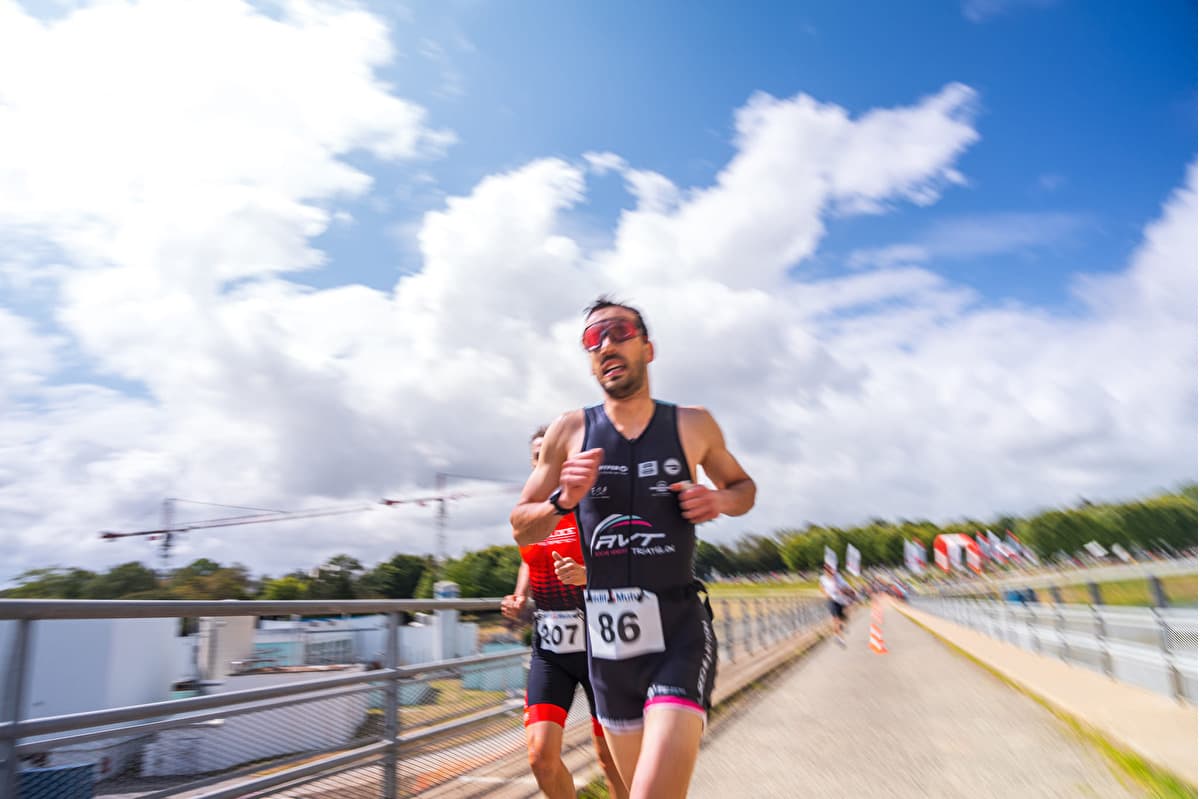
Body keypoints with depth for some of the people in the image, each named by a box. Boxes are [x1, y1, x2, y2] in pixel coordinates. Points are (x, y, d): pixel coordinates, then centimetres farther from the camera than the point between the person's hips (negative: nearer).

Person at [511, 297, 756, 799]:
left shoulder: (693, 424, 1)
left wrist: (719, 500, -6)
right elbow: (522, 529, 6)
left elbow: (744, 487, 17)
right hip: (607, 636, 2)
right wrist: (564, 500, -14)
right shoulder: (570, 431, 1)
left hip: (679, 630, -2)